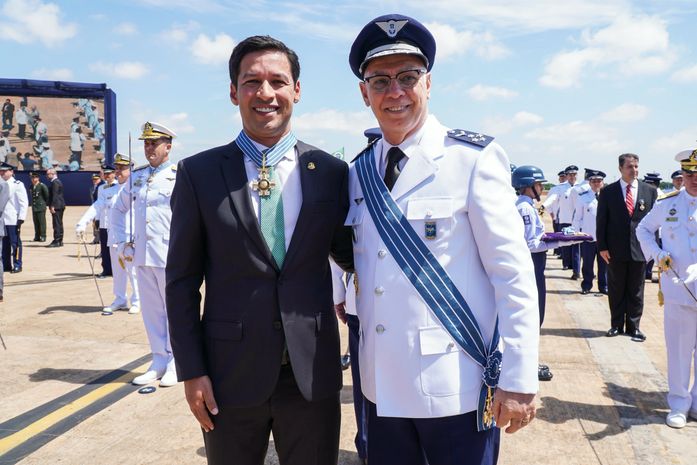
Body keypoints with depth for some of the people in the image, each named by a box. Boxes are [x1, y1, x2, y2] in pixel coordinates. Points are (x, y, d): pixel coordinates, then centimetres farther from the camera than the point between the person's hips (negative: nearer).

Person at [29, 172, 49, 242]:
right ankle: (37, 237, 15)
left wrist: (45, 203, -2)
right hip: (34, 207, 7)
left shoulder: (42, 186, -10)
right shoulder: (32, 186, 12)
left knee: (42, 222, -4)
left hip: (41, 207, -7)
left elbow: (47, 195, -8)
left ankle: (43, 237, 0)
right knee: (36, 222, 10)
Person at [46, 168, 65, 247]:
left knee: (57, 224, -9)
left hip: (56, 206, -11)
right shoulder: (57, 181, 19)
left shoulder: (55, 182, -13)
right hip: (60, 206, 11)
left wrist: (52, 206, -21)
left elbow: (55, 195, -20)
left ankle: (57, 241, -9)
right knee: (59, 224, 13)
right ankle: (59, 241, 17)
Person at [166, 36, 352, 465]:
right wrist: (191, 370, -3)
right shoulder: (198, 173, -2)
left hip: (313, 372, 1)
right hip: (231, 374, -1)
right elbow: (182, 280, 0)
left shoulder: (332, 171, 0)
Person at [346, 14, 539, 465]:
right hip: (382, 389, 5)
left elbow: (515, 276, -11)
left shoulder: (474, 159, -10)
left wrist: (518, 380, -12)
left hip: (458, 390, -5)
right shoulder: (358, 173, 6)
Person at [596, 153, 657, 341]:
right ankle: (616, 325, 21)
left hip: (640, 249, 1)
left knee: (636, 291, 8)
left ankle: (633, 326, 19)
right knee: (616, 290, 9)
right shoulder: (607, 192, 0)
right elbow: (601, 221, 0)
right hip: (616, 250, -1)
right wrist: (602, 246, -6)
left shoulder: (650, 191, 3)